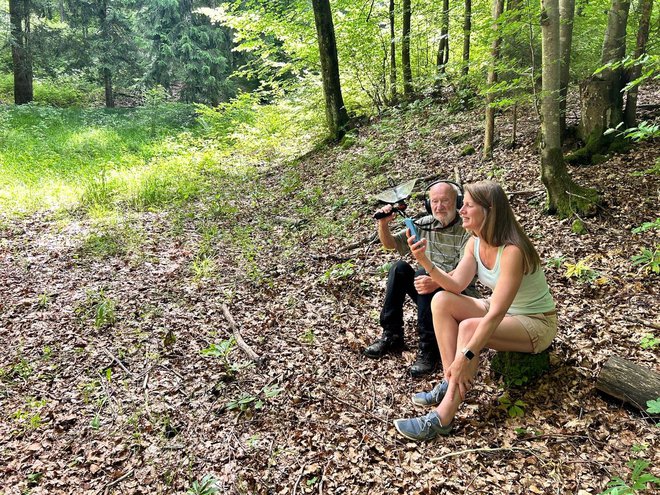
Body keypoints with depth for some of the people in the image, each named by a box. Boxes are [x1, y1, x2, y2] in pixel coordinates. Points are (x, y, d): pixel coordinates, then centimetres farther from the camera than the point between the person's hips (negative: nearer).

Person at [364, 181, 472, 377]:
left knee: (422, 273, -31)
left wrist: (436, 282, -41)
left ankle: (429, 348, -30)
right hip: (428, 295, 5)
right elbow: (390, 243, 8)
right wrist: (383, 225, -14)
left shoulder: (466, 230, -13)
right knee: (399, 268, -18)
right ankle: (392, 336, -14)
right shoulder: (425, 224, 4)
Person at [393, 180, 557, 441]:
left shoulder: (512, 251, -30)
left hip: (537, 323, -8)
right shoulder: (475, 242, -4)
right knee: (441, 300, -13)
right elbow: (455, 285, -11)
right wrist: (424, 261, -25)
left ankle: (443, 418, -28)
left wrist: (465, 357, -39)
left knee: (469, 328, -33)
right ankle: (450, 382, -12)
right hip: (502, 312, 8)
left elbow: (496, 314, -35)